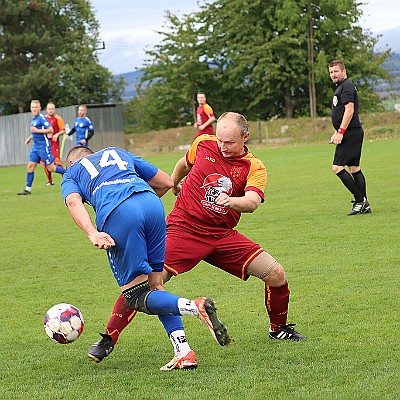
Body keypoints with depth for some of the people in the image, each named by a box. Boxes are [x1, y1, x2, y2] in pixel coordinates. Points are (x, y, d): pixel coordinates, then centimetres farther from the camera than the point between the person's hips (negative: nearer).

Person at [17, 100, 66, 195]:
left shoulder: (42, 118, -13)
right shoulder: (34, 119, 15)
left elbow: (50, 130, -20)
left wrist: (37, 130, -20)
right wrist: (30, 137, 18)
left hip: (43, 146, -9)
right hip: (36, 146, 9)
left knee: (51, 168, -4)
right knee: (30, 166, 1)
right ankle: (28, 189, 3)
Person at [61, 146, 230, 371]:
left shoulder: (71, 174, 29)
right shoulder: (119, 153, 39)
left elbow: (74, 202, 4)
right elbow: (167, 183, 33)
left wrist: (93, 234, -11)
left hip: (117, 213, -4)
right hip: (151, 203, 4)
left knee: (138, 298, 0)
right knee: (155, 286, 14)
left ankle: (194, 307, -27)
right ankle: (183, 353, 1)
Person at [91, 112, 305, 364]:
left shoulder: (254, 168, -5)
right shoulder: (203, 144, 0)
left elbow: (253, 201, -24)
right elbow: (184, 164, 24)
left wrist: (231, 201, -45)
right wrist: (174, 183, 40)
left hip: (223, 235, 1)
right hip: (183, 228, -1)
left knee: (276, 274, -8)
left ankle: (279, 329, 19)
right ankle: (109, 338, -10)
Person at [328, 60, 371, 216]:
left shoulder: (347, 86, -11)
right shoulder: (340, 87, 21)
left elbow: (349, 110, -21)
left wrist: (340, 132, -23)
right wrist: (337, 133, 26)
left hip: (350, 133, -11)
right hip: (355, 133, 11)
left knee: (337, 167, -12)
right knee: (354, 169, 10)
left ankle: (360, 200, -10)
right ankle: (364, 205, 11)